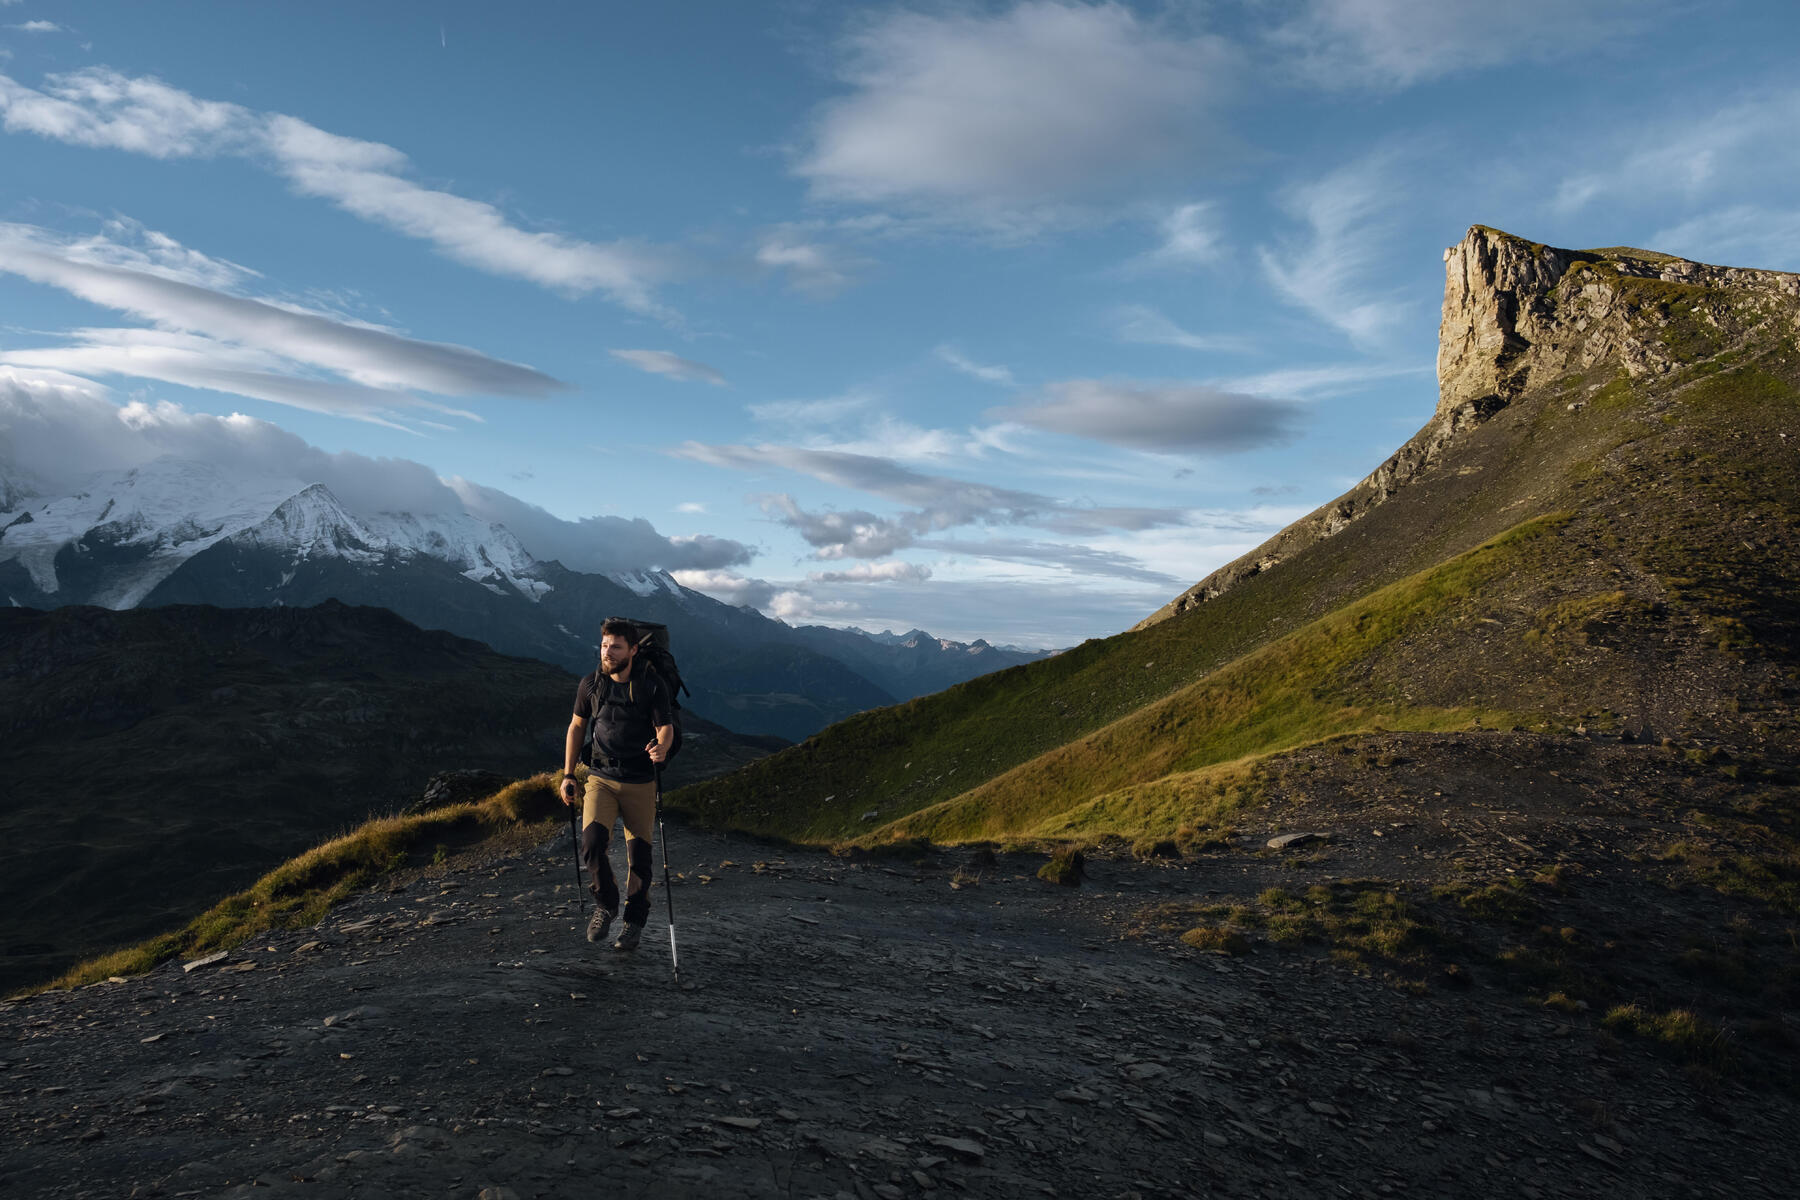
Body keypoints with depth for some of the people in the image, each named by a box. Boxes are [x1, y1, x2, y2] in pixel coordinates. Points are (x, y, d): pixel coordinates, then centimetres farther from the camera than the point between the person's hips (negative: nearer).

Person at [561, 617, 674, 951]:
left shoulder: (652, 685, -6)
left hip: (641, 782, -1)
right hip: (600, 778, 1)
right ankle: (606, 904, 8)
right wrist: (568, 775, 10)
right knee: (592, 842, -17)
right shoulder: (590, 685, 1)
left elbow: (665, 727, -8)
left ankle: (634, 921, 23)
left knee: (639, 855, 3)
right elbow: (576, 727, 12)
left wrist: (662, 747, -33)